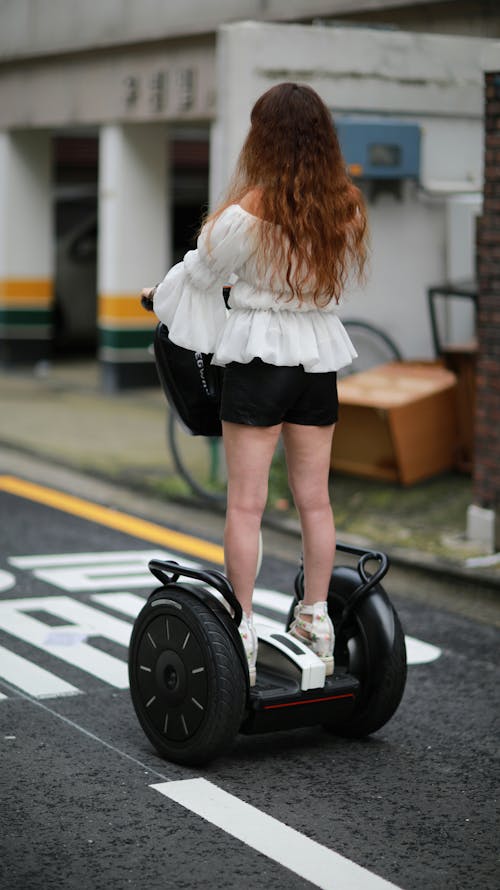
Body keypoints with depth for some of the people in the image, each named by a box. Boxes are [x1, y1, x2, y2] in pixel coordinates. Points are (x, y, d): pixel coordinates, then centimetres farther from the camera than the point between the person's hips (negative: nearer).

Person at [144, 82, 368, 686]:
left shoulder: (249, 214, -16)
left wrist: (160, 295, 18)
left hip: (259, 356, -5)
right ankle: (316, 620, 20)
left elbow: (201, 273, -2)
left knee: (246, 503, 1)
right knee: (314, 499, 12)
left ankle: (242, 630, 4)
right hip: (321, 355, 5)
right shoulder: (348, 209, -1)